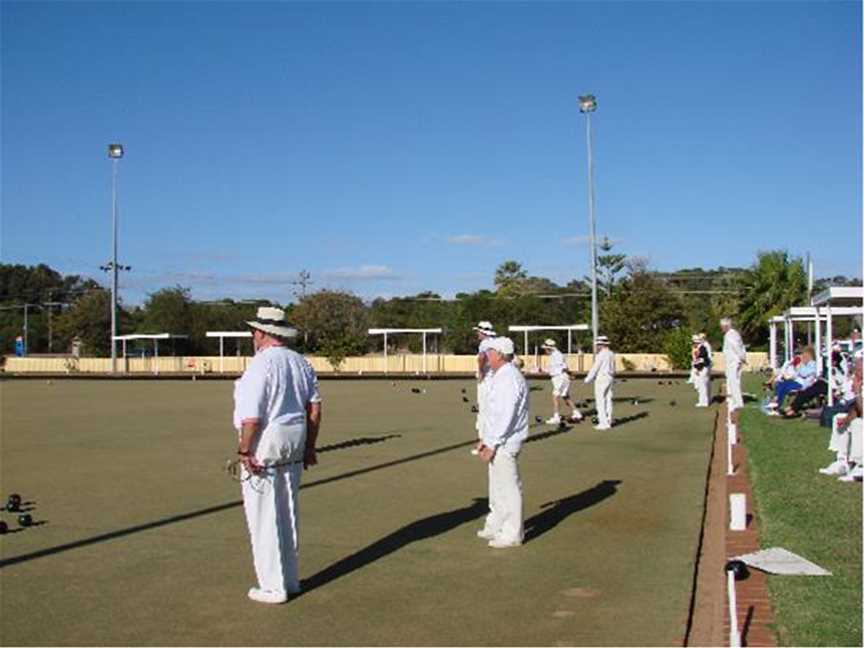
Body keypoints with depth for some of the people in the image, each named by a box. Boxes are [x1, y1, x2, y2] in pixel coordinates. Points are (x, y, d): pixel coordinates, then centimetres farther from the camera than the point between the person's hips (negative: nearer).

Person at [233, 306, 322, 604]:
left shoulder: (261, 364, -16)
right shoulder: (300, 362, 8)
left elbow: (252, 415, -21)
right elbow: (315, 406, 10)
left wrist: (244, 451, -13)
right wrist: (309, 446, 15)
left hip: (264, 446, -8)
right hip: (294, 444, 8)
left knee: (264, 518, 2)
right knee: (287, 514, 16)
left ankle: (273, 587, 7)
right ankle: (290, 580, 24)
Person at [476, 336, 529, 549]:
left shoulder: (510, 379, -19)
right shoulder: (501, 377, 14)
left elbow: (507, 417, -23)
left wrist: (492, 445, -21)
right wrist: (486, 440, 19)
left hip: (504, 444, -10)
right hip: (497, 442, 10)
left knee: (509, 487, -2)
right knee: (497, 486, 18)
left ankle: (512, 534, 6)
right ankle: (495, 527, 30)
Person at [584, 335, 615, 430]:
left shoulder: (601, 355, -15)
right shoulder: (611, 354, 10)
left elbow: (595, 368, -13)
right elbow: (613, 369, 13)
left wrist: (588, 379, -4)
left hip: (601, 379, -8)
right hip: (610, 379, 8)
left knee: (600, 401, -5)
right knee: (608, 400, 9)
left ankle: (603, 423, -7)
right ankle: (608, 422, 11)